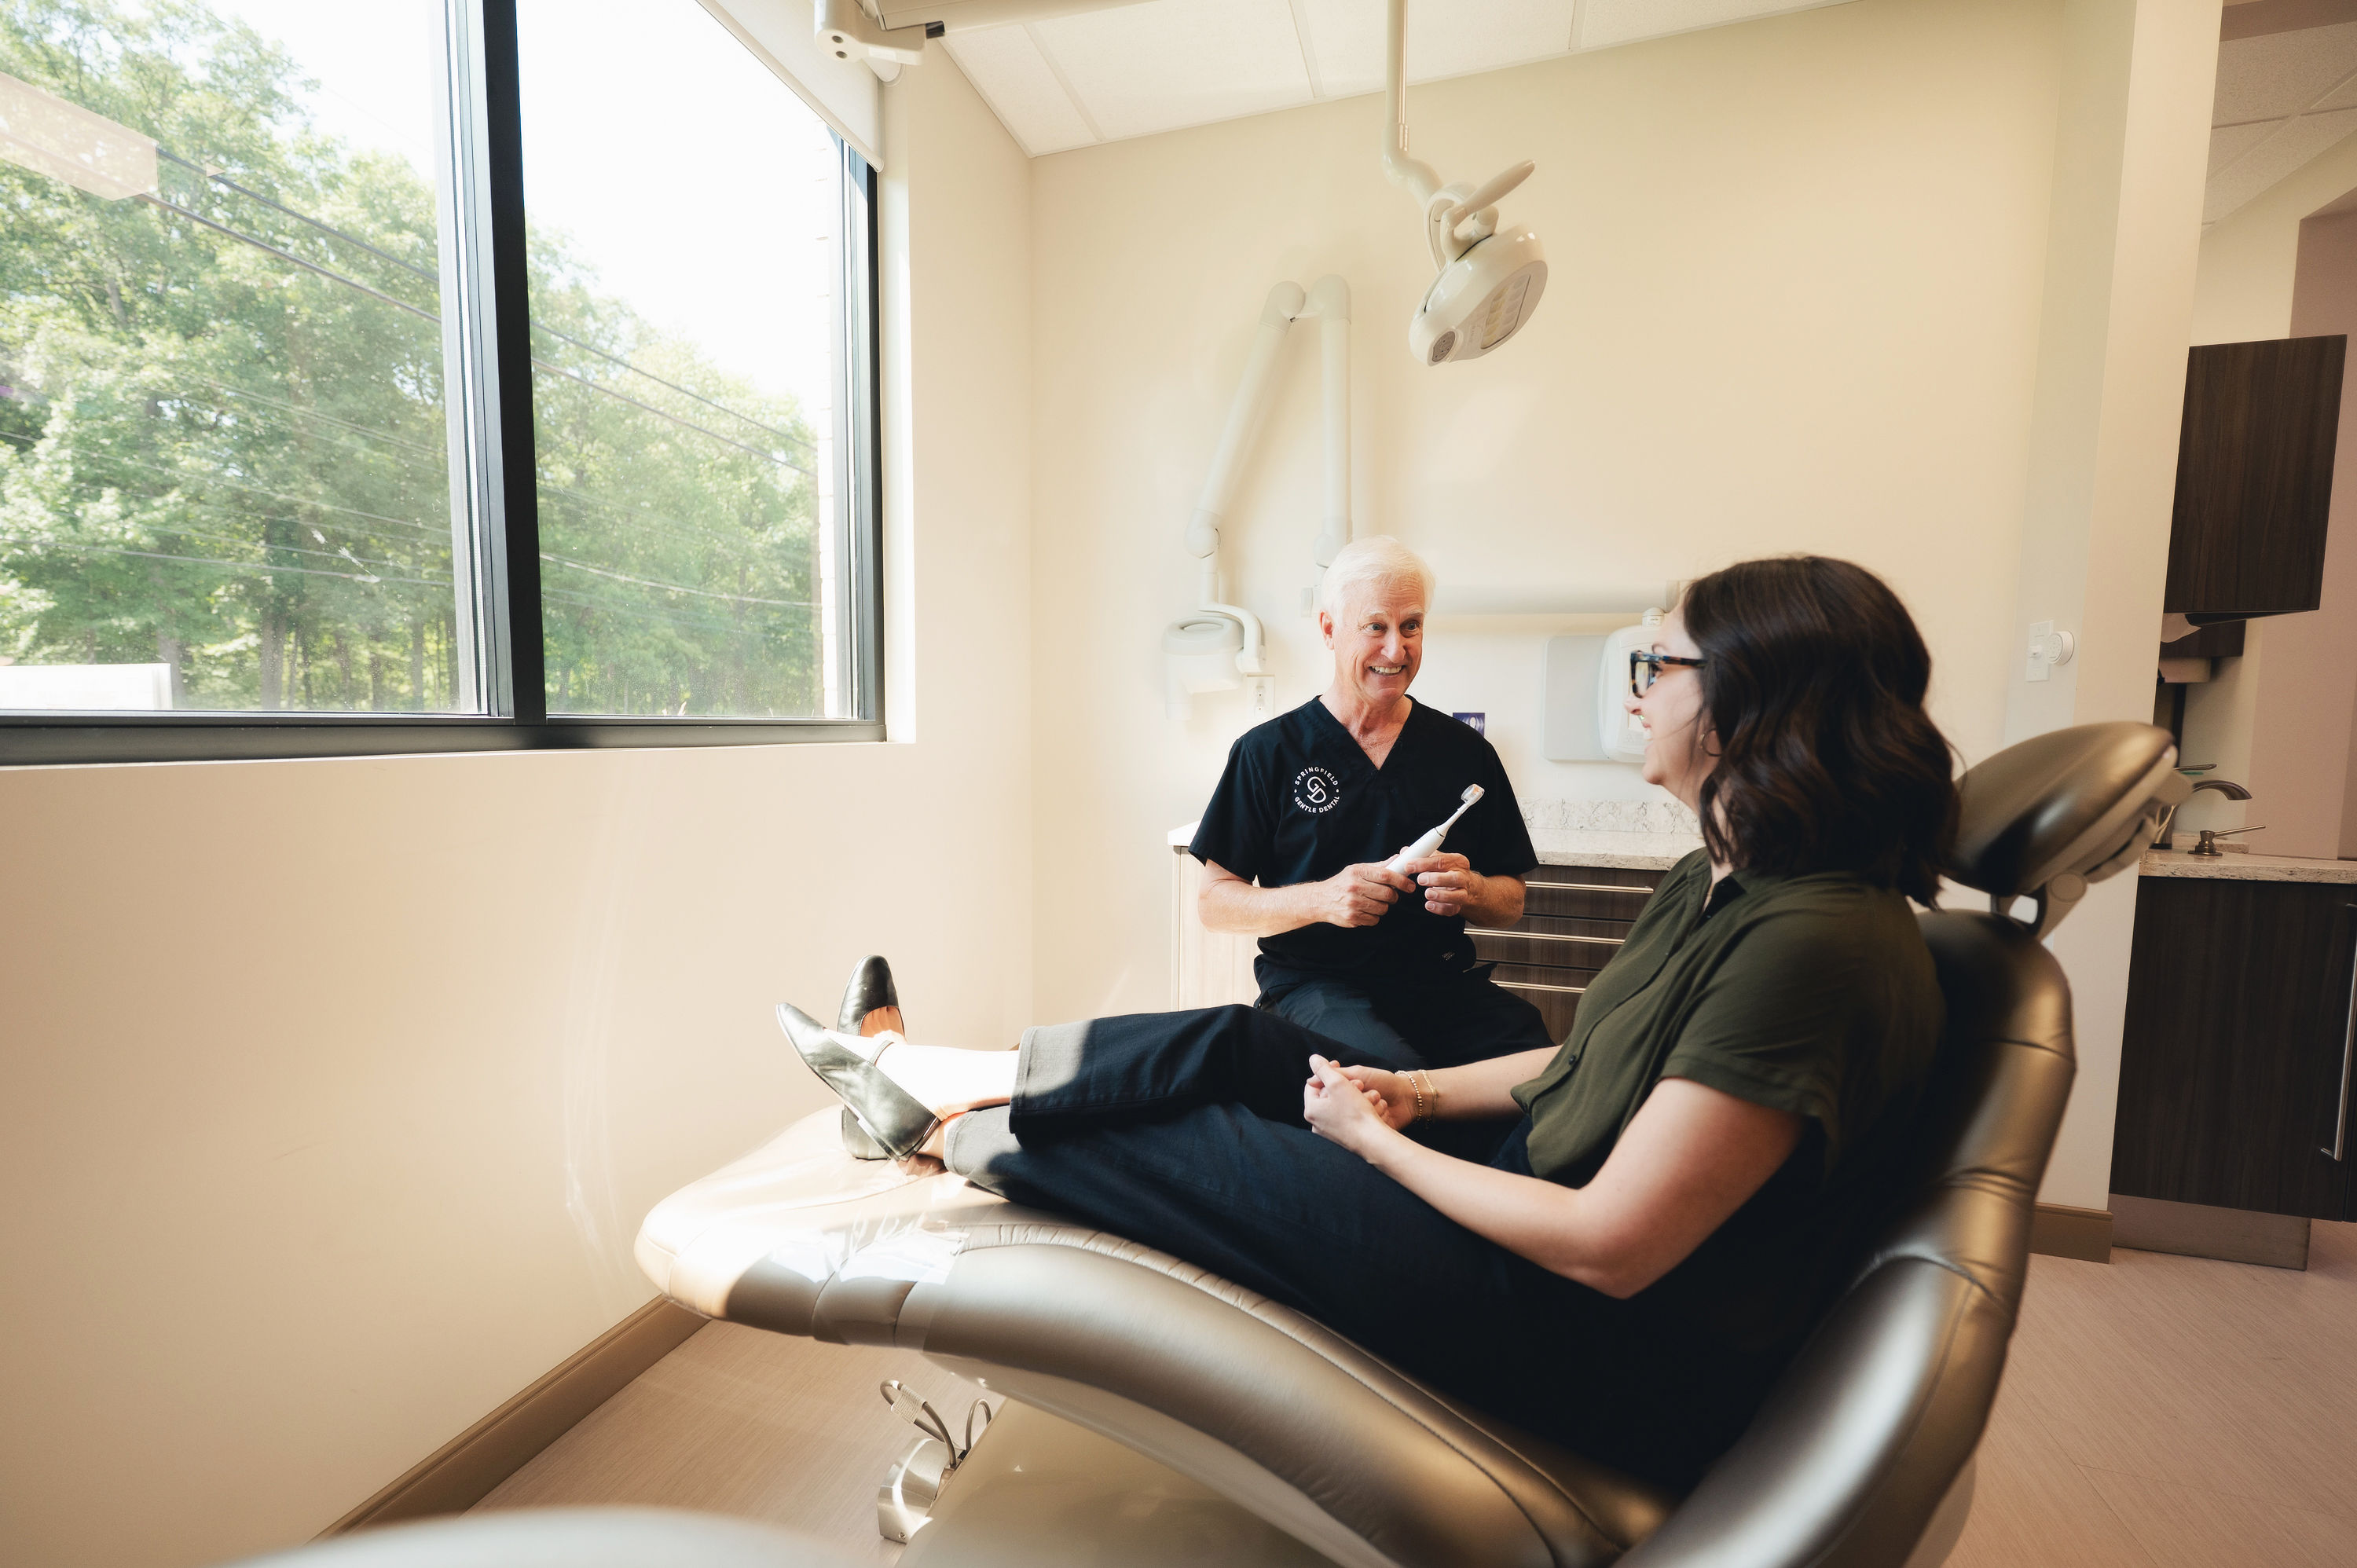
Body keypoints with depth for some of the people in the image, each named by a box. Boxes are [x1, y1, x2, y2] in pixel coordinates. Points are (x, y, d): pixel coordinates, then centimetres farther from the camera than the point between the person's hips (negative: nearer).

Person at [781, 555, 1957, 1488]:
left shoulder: (1816, 945, -27)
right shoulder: (1719, 883, 3)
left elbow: (1608, 1246, -26)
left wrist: (1375, 1136, -15)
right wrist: (1417, 1091, 2)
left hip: (1617, 1353, -7)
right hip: (1535, 1180, 8)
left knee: (1175, 1143, -7)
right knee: (1236, 1045, 0)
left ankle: (955, 1138, 21)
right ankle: (944, 1076, 17)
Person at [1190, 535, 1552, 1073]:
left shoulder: (1464, 749, 10)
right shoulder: (1268, 751, 1)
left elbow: (1512, 902, 15)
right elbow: (1214, 900, -1)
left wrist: (1470, 891, -9)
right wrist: (1321, 899, -18)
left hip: (1444, 981, 4)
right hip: (1314, 984, -3)